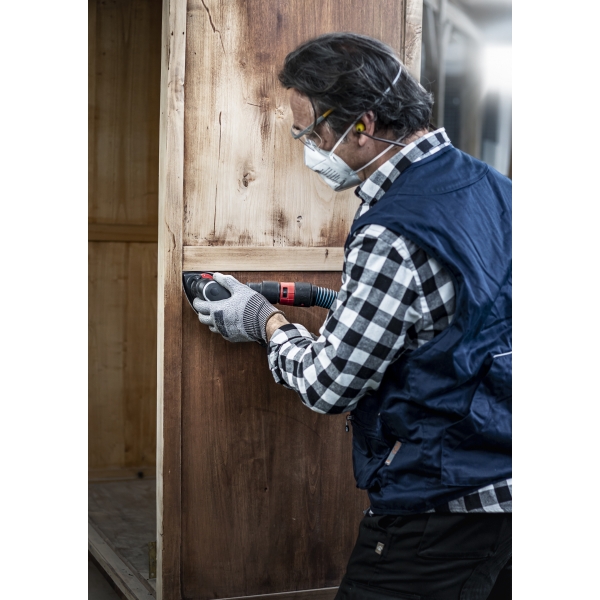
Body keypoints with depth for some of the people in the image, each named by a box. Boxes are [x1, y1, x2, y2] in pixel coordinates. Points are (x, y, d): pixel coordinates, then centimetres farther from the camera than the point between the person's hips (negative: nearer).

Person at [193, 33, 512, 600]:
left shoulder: (391, 238, -24)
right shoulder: (489, 183, 4)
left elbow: (327, 385, -14)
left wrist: (263, 320, 3)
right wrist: (352, 302, 19)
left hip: (444, 505, -9)